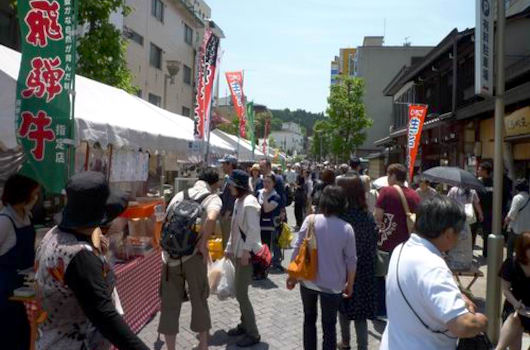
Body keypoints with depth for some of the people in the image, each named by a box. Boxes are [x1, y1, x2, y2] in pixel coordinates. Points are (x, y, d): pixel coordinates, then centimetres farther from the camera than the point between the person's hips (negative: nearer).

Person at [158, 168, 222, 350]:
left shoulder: (180, 195, 14)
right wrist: (203, 244, -13)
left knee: (170, 304, 14)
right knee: (199, 301, 17)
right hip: (193, 255, -3)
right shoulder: (213, 198, -1)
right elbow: (211, 218, -24)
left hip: (170, 256, 4)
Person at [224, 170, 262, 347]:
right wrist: (230, 247, 18)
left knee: (241, 294, -5)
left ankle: (253, 334, 7)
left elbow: (253, 230, -24)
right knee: (240, 291, 17)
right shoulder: (238, 201, 11)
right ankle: (244, 325, 31)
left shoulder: (249, 203, -18)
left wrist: (246, 251, -26)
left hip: (247, 254, -9)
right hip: (238, 252, 9)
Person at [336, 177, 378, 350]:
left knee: (344, 305, 19)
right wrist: (368, 262, 12)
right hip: (365, 271, 3)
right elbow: (374, 244, 1)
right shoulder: (369, 216, -5)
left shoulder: (342, 216, -20)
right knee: (360, 309, 12)